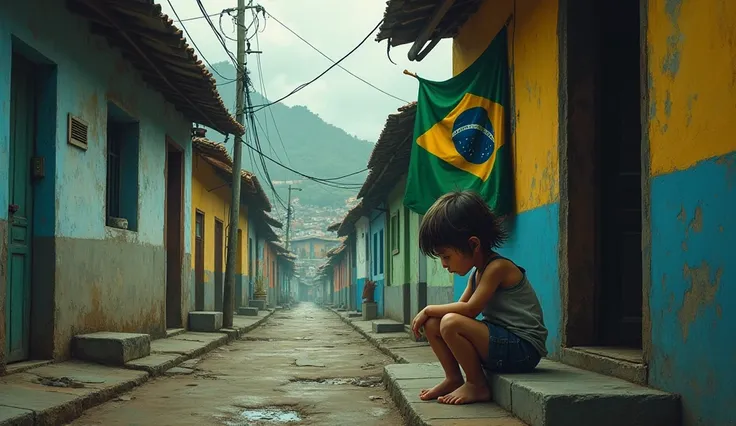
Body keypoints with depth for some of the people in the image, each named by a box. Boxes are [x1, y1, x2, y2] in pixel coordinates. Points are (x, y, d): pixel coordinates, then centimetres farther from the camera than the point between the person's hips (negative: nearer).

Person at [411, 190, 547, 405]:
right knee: (432, 324, 3)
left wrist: (429, 309, -10)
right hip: (500, 342, 10)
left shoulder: (498, 267, -15)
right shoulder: (477, 273, 15)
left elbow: (470, 309, -21)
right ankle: (454, 378, 9)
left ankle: (478, 386, -12)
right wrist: (430, 314, -5)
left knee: (451, 323, -28)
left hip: (523, 349, -10)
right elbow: (461, 307, 13)